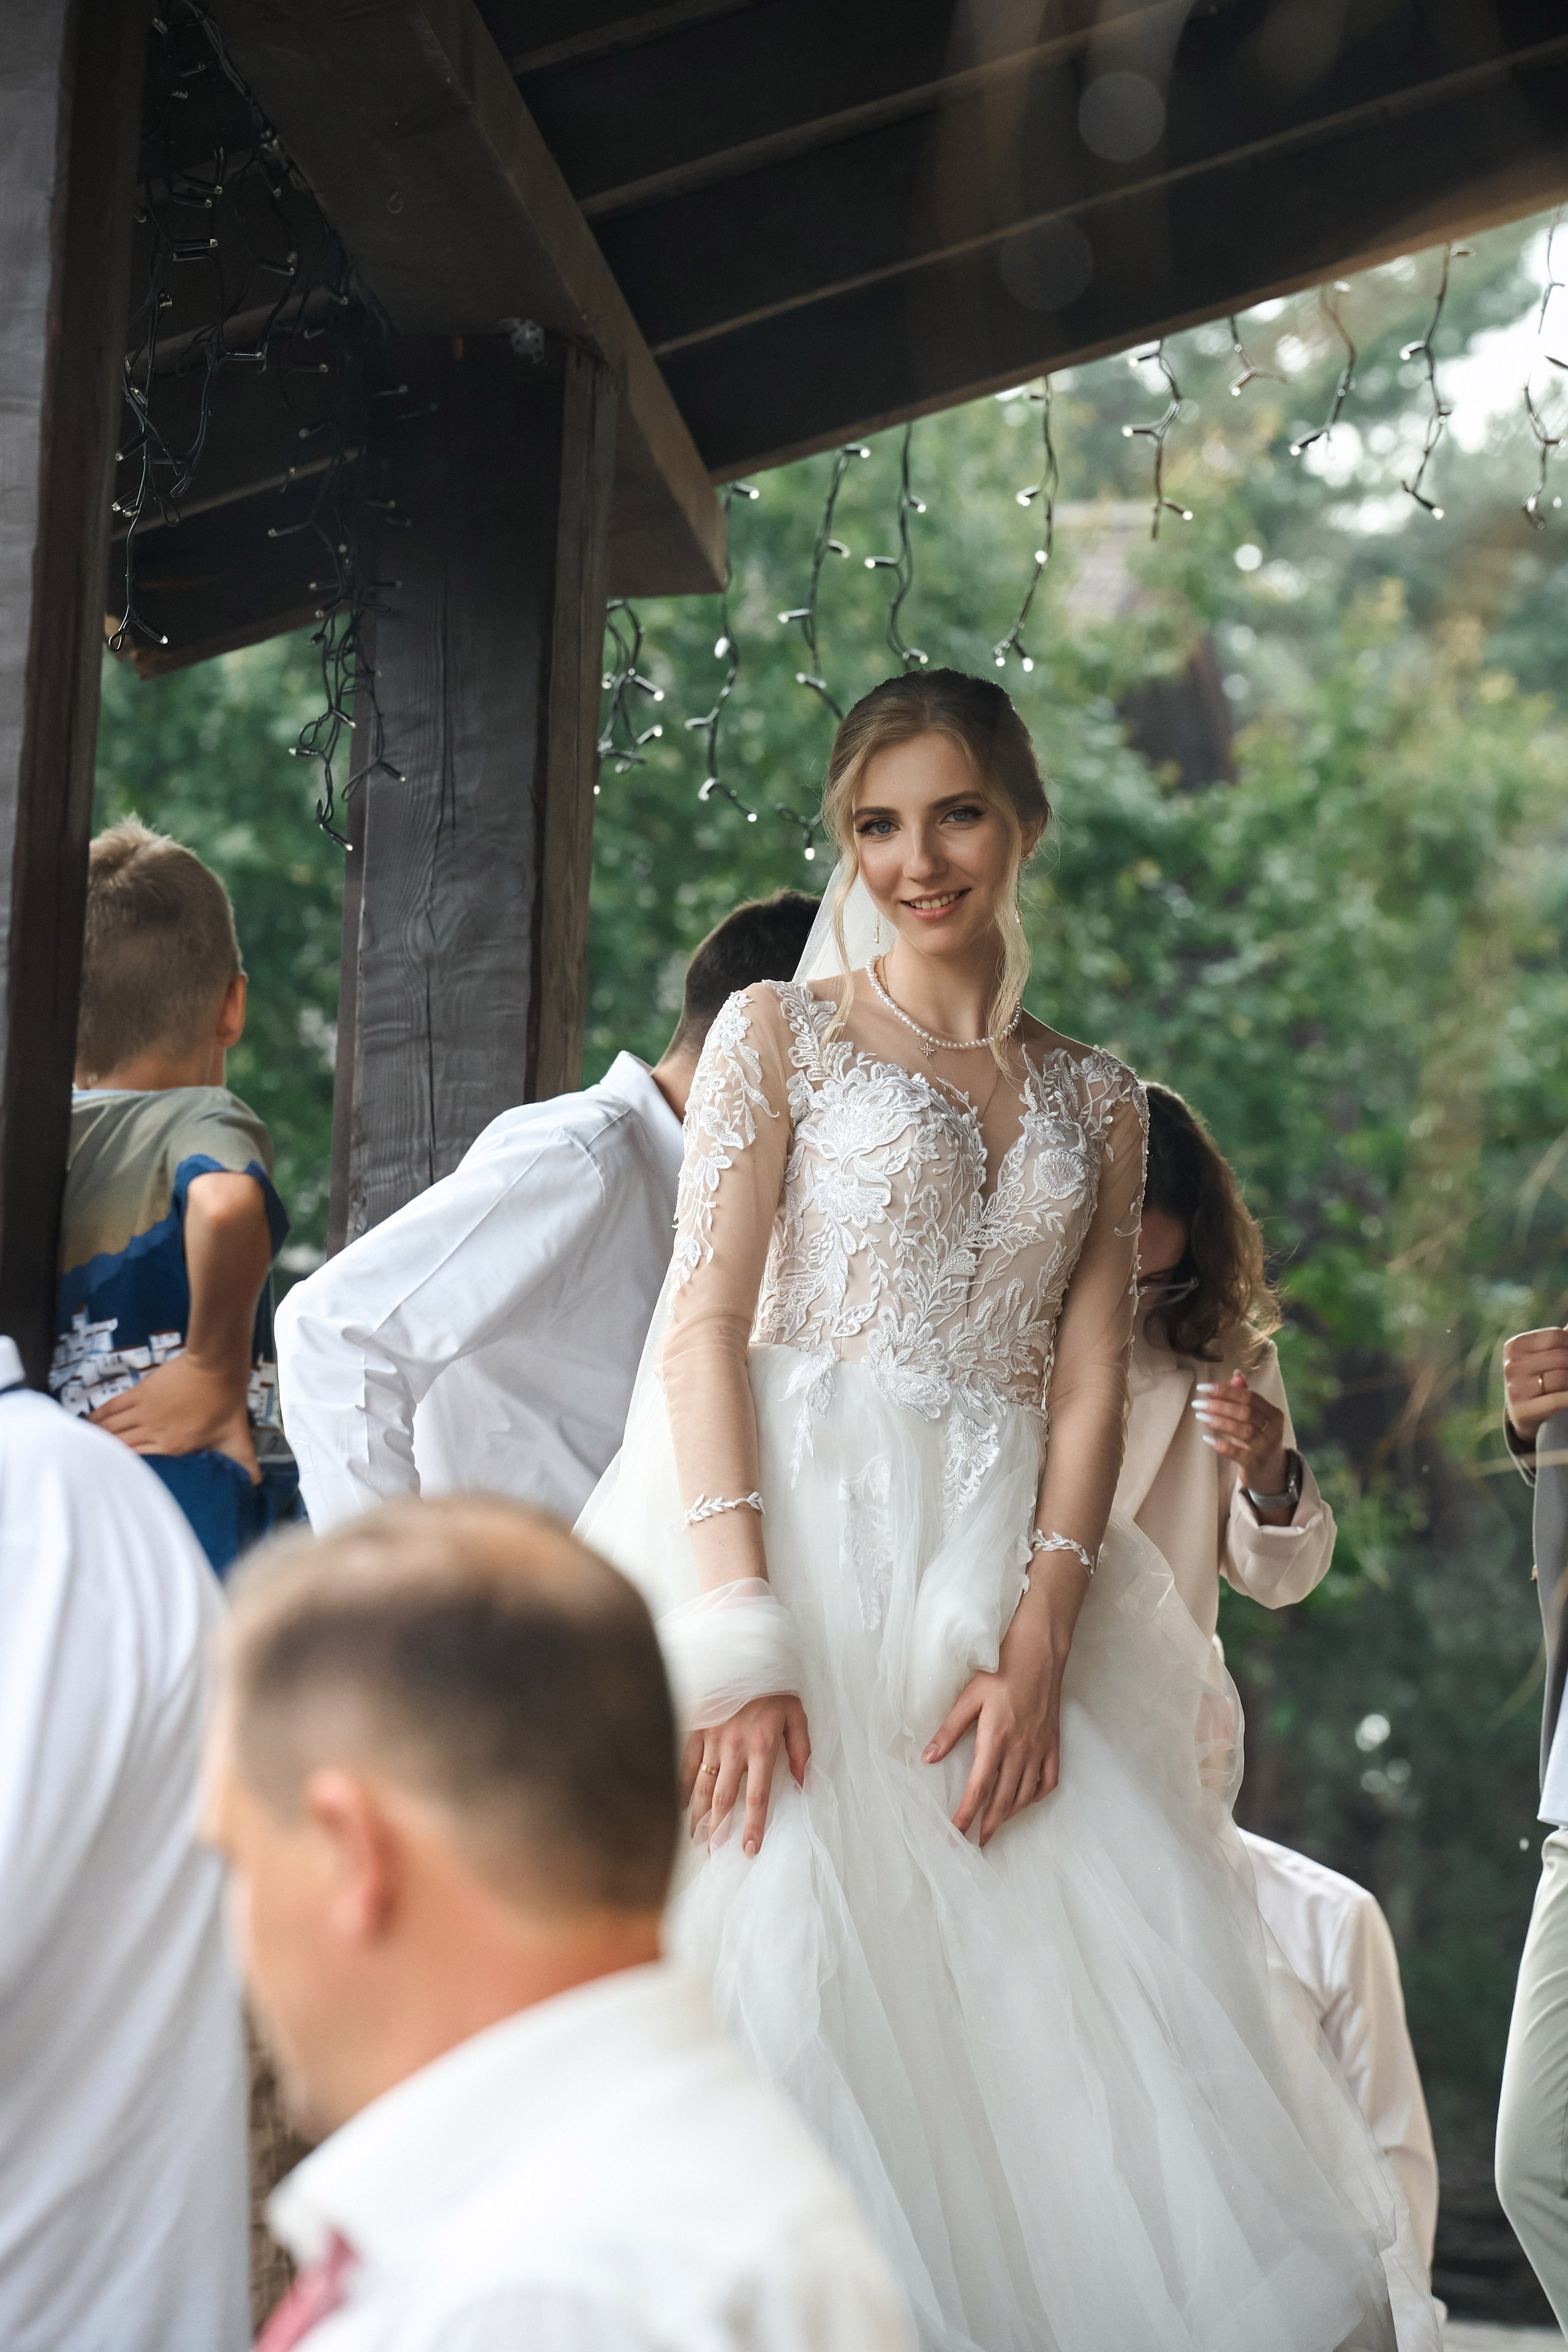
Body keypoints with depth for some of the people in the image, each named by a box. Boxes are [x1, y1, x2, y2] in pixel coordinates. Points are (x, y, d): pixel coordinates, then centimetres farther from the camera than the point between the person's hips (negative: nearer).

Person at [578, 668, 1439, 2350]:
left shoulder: (1096, 1103, 16)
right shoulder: (781, 1034, 6)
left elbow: (1089, 1384, 7)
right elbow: (706, 1329, -4)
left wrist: (1036, 1653, -8)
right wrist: (741, 1640, -16)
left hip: (1003, 1588, 3)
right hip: (802, 1558, -3)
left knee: (1105, 2009, -5)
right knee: (798, 1952, -10)